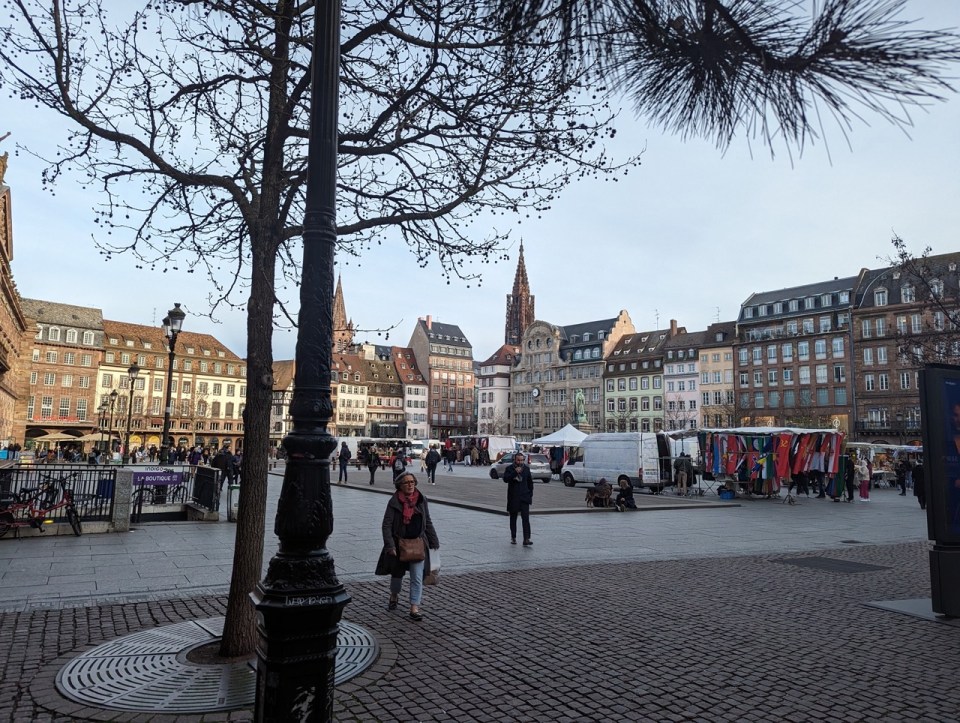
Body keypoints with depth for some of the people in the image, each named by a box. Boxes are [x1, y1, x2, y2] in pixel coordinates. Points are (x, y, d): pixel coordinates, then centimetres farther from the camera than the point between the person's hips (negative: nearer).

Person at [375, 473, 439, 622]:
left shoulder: (421, 500, -1)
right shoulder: (394, 502, -12)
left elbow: (428, 523, 8)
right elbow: (386, 525, -13)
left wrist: (434, 542, 9)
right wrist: (390, 545, -20)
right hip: (399, 544, -1)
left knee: (417, 577, -4)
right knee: (397, 574, 19)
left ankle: (414, 608, 4)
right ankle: (394, 595, 47)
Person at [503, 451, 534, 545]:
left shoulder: (526, 469, 7)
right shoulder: (509, 469, -2)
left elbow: (530, 482, 14)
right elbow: (505, 479, -18)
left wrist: (530, 494, 8)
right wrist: (515, 472, -25)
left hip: (524, 497, 1)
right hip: (513, 498, -1)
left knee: (526, 518, -10)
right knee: (513, 518, 10)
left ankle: (526, 539, -12)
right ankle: (513, 537, 22)